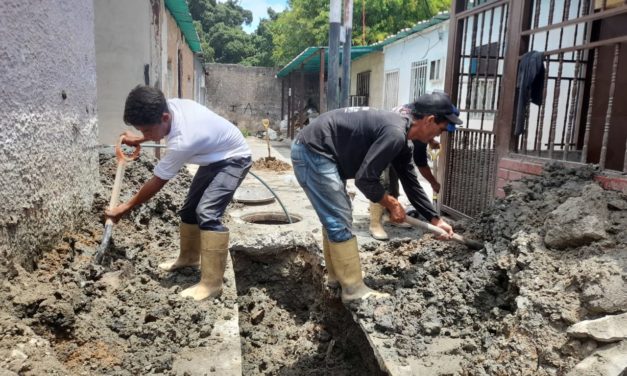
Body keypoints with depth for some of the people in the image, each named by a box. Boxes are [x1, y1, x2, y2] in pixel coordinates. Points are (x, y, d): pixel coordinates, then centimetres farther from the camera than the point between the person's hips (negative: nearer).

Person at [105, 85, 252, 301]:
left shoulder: (182, 141, -38)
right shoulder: (169, 106, -17)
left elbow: (156, 183, -25)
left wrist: (125, 208, -13)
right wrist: (138, 140, 12)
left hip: (233, 159, -10)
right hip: (213, 157, 10)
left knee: (207, 212, -24)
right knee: (190, 208, 15)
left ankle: (211, 284, -19)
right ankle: (189, 257, 36)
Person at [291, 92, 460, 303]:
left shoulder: (399, 137, 11)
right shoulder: (395, 134, -21)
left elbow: (411, 182, 19)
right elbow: (365, 179, -21)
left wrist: (434, 219, 21)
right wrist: (392, 204, -4)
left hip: (314, 151, 11)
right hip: (312, 152, -11)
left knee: (334, 216, 19)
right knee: (340, 221, -6)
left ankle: (336, 275, 33)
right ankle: (354, 289, 5)